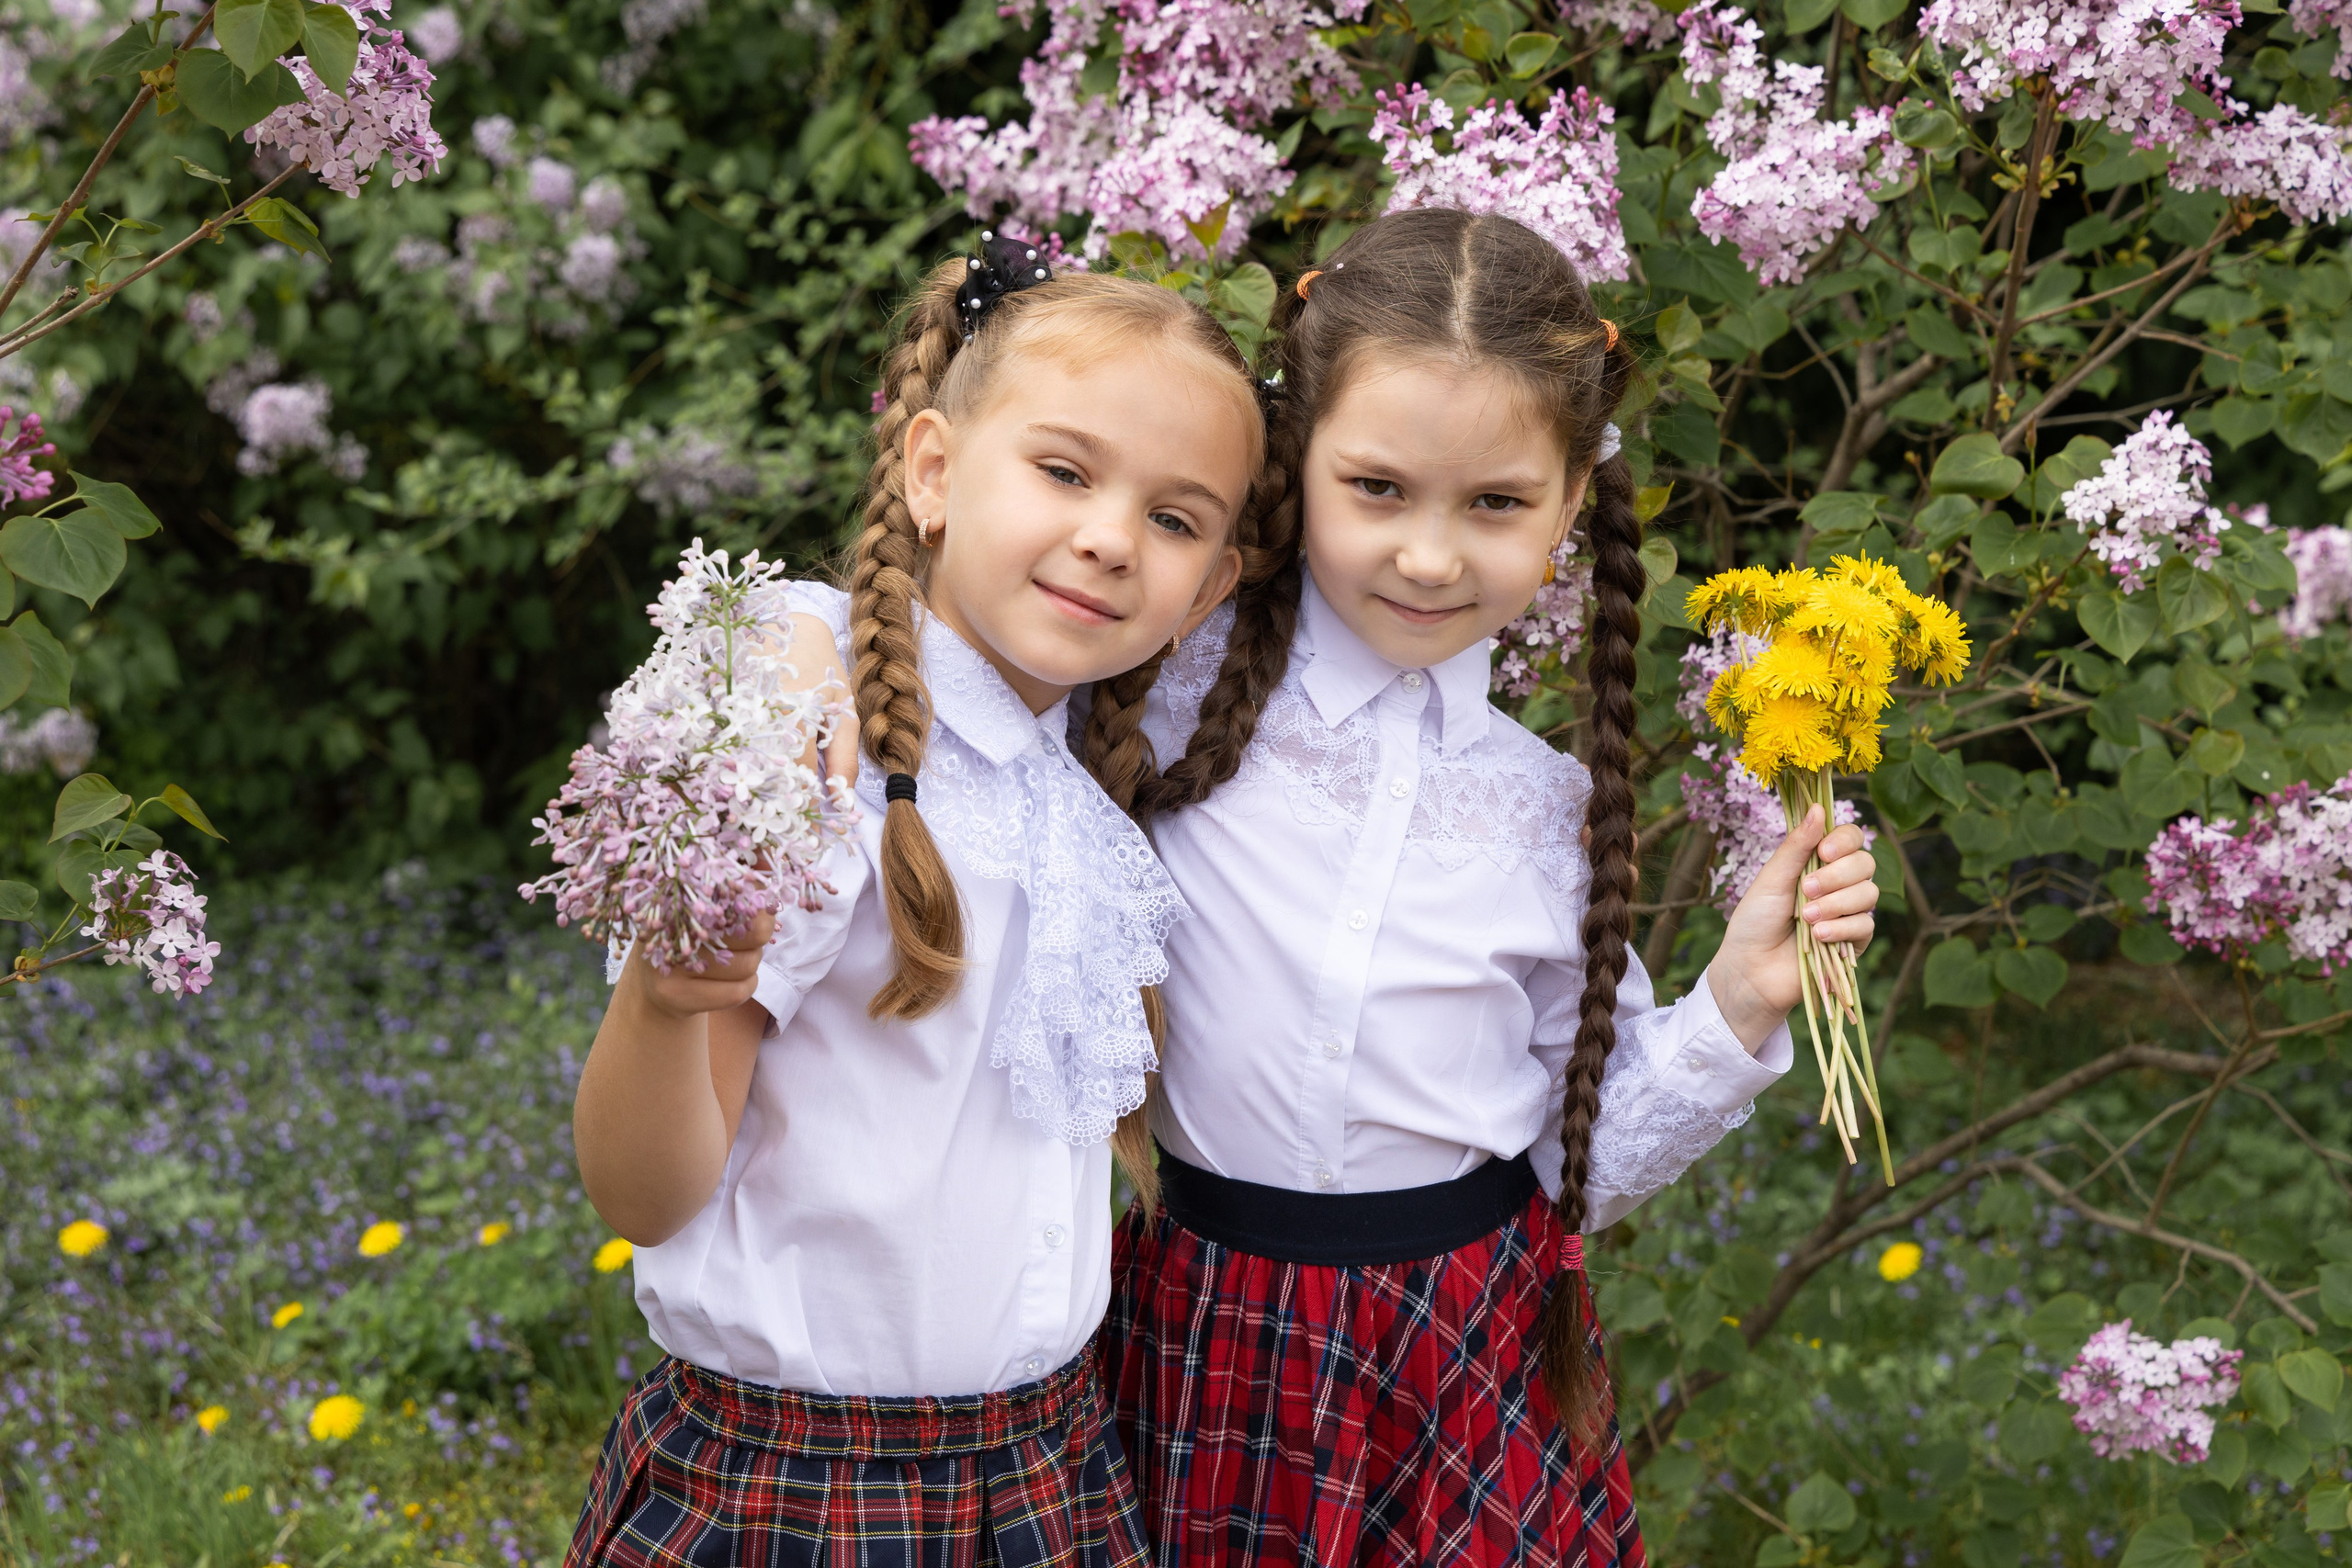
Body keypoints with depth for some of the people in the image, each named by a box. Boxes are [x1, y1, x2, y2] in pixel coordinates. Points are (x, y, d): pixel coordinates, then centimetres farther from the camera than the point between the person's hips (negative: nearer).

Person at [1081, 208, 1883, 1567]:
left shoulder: (1551, 809, -1)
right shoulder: (1183, 683, -8)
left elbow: (1582, 1162, 6)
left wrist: (1738, 1009, -8)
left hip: (1477, 1352, 2)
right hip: (1206, 1339, -1)